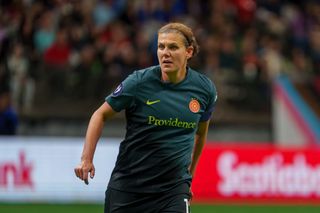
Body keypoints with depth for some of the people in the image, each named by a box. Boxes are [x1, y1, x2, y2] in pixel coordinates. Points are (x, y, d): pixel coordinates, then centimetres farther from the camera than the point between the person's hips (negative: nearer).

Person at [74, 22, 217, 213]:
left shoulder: (205, 89, -3)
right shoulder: (139, 82, -11)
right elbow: (101, 115, 1)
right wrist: (87, 158, -10)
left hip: (174, 188, 1)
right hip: (127, 184, -1)